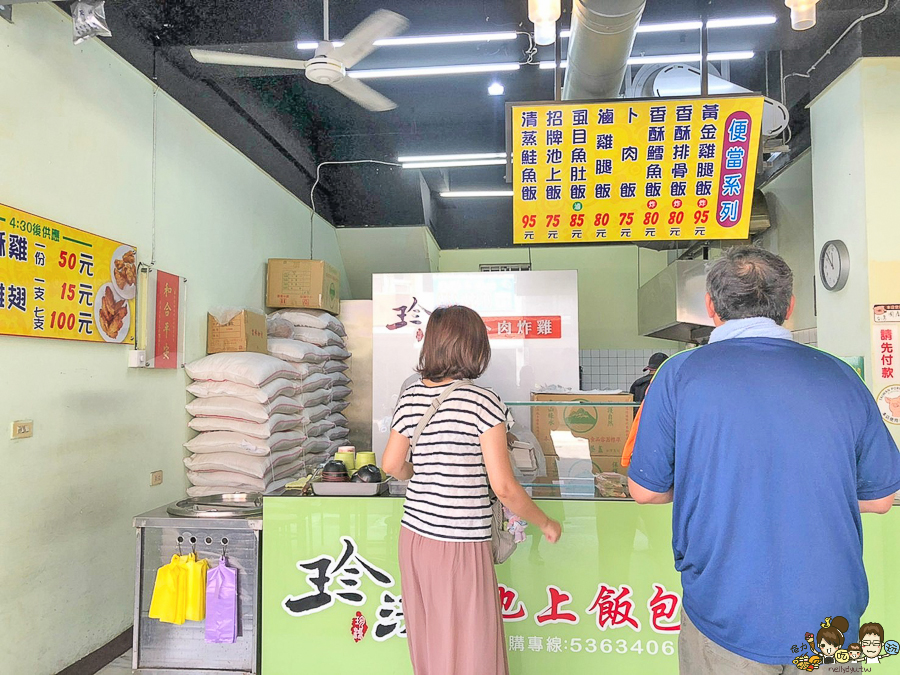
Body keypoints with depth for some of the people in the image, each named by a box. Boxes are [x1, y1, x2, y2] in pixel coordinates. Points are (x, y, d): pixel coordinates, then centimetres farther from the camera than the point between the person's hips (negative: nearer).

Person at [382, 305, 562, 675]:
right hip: (460, 546, -6)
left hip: (414, 537, 6)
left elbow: (391, 465, 12)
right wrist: (547, 524, 1)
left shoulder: (410, 397, 2)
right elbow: (504, 488, -15)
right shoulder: (484, 402, -14)